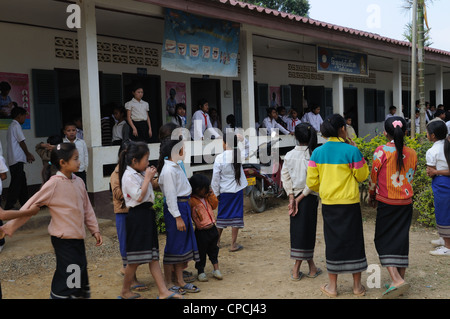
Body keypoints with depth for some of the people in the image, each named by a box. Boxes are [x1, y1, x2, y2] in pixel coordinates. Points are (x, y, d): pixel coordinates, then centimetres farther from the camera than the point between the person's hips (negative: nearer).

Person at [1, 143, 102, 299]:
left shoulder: (78, 182, 3)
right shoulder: (54, 184, -16)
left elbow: (87, 208, 12)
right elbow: (30, 207, -13)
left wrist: (95, 230, 11)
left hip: (78, 237, 7)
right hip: (63, 239, -7)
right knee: (67, 281, -5)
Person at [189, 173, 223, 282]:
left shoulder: (206, 198, 9)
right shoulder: (192, 201, -17)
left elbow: (214, 205, 13)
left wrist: (211, 194, 5)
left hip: (212, 229, 7)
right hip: (201, 232, -7)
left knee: (213, 250, 16)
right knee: (201, 253, 6)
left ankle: (216, 270, 27)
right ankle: (200, 272, 20)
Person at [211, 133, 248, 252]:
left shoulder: (219, 158, -14)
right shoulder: (239, 154, -9)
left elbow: (215, 178, -9)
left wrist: (216, 193, 3)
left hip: (224, 191, 0)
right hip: (237, 190, 0)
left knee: (222, 216, 14)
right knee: (236, 216, 5)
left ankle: (216, 241, 28)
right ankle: (233, 244, 7)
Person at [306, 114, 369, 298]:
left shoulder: (317, 152, -2)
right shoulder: (351, 151, -11)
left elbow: (312, 182, 2)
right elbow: (362, 176, 0)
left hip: (328, 203, 2)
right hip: (349, 202, -2)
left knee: (333, 241, 12)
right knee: (353, 240, 10)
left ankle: (332, 286, 18)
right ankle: (357, 286, 20)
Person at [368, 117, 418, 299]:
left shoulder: (381, 151, -12)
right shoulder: (412, 154, 0)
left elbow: (374, 178, -4)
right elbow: (410, 178, 10)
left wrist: (372, 197, 13)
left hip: (386, 203, -4)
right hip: (406, 203, 4)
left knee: (384, 240, 4)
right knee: (401, 240, 13)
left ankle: (396, 280, -10)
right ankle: (400, 279, 19)